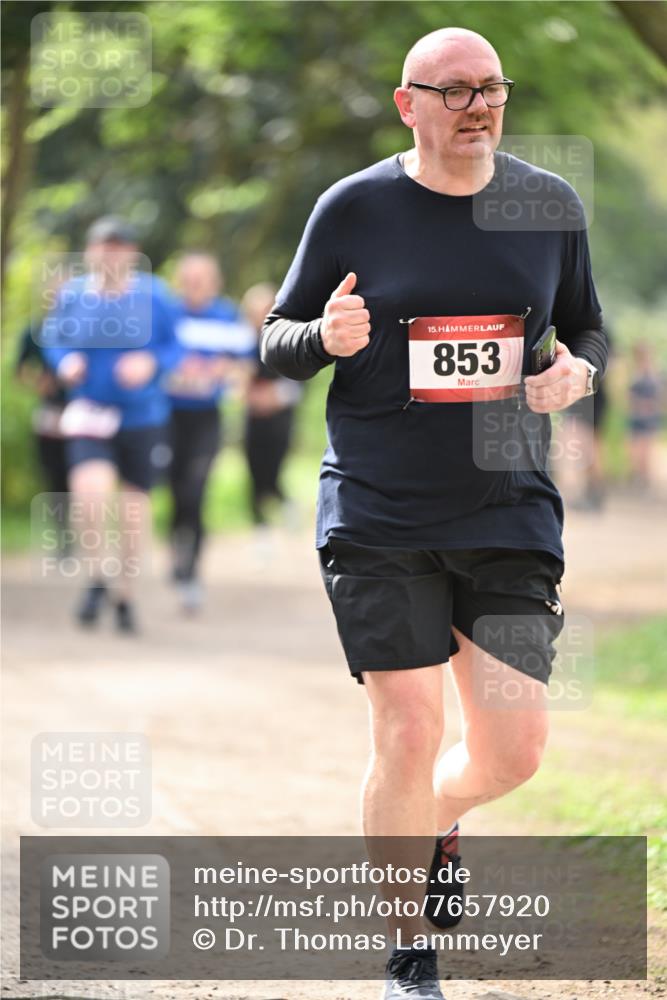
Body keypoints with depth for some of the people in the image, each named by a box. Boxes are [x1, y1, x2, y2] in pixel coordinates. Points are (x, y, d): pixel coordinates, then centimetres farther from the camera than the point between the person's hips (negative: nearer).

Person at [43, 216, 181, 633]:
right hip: (89, 413, 0)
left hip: (143, 415, 1)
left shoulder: (153, 295, -7)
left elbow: (177, 344, -1)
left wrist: (152, 363, -19)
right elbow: (54, 338, 12)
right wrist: (65, 362, -9)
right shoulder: (72, 294, -3)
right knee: (90, 489, -23)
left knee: (134, 503, 7)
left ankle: (126, 593, 26)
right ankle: (98, 579, -1)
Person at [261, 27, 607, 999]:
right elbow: (277, 340, 5)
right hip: (378, 517, -2)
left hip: (509, 510, 2)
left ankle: (432, 825, 34)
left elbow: (588, 330, 17)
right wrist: (325, 338, -18)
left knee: (513, 749, -3)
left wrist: (576, 372, -6)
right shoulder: (353, 208, -3)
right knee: (407, 735, -8)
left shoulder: (549, 205, 5)